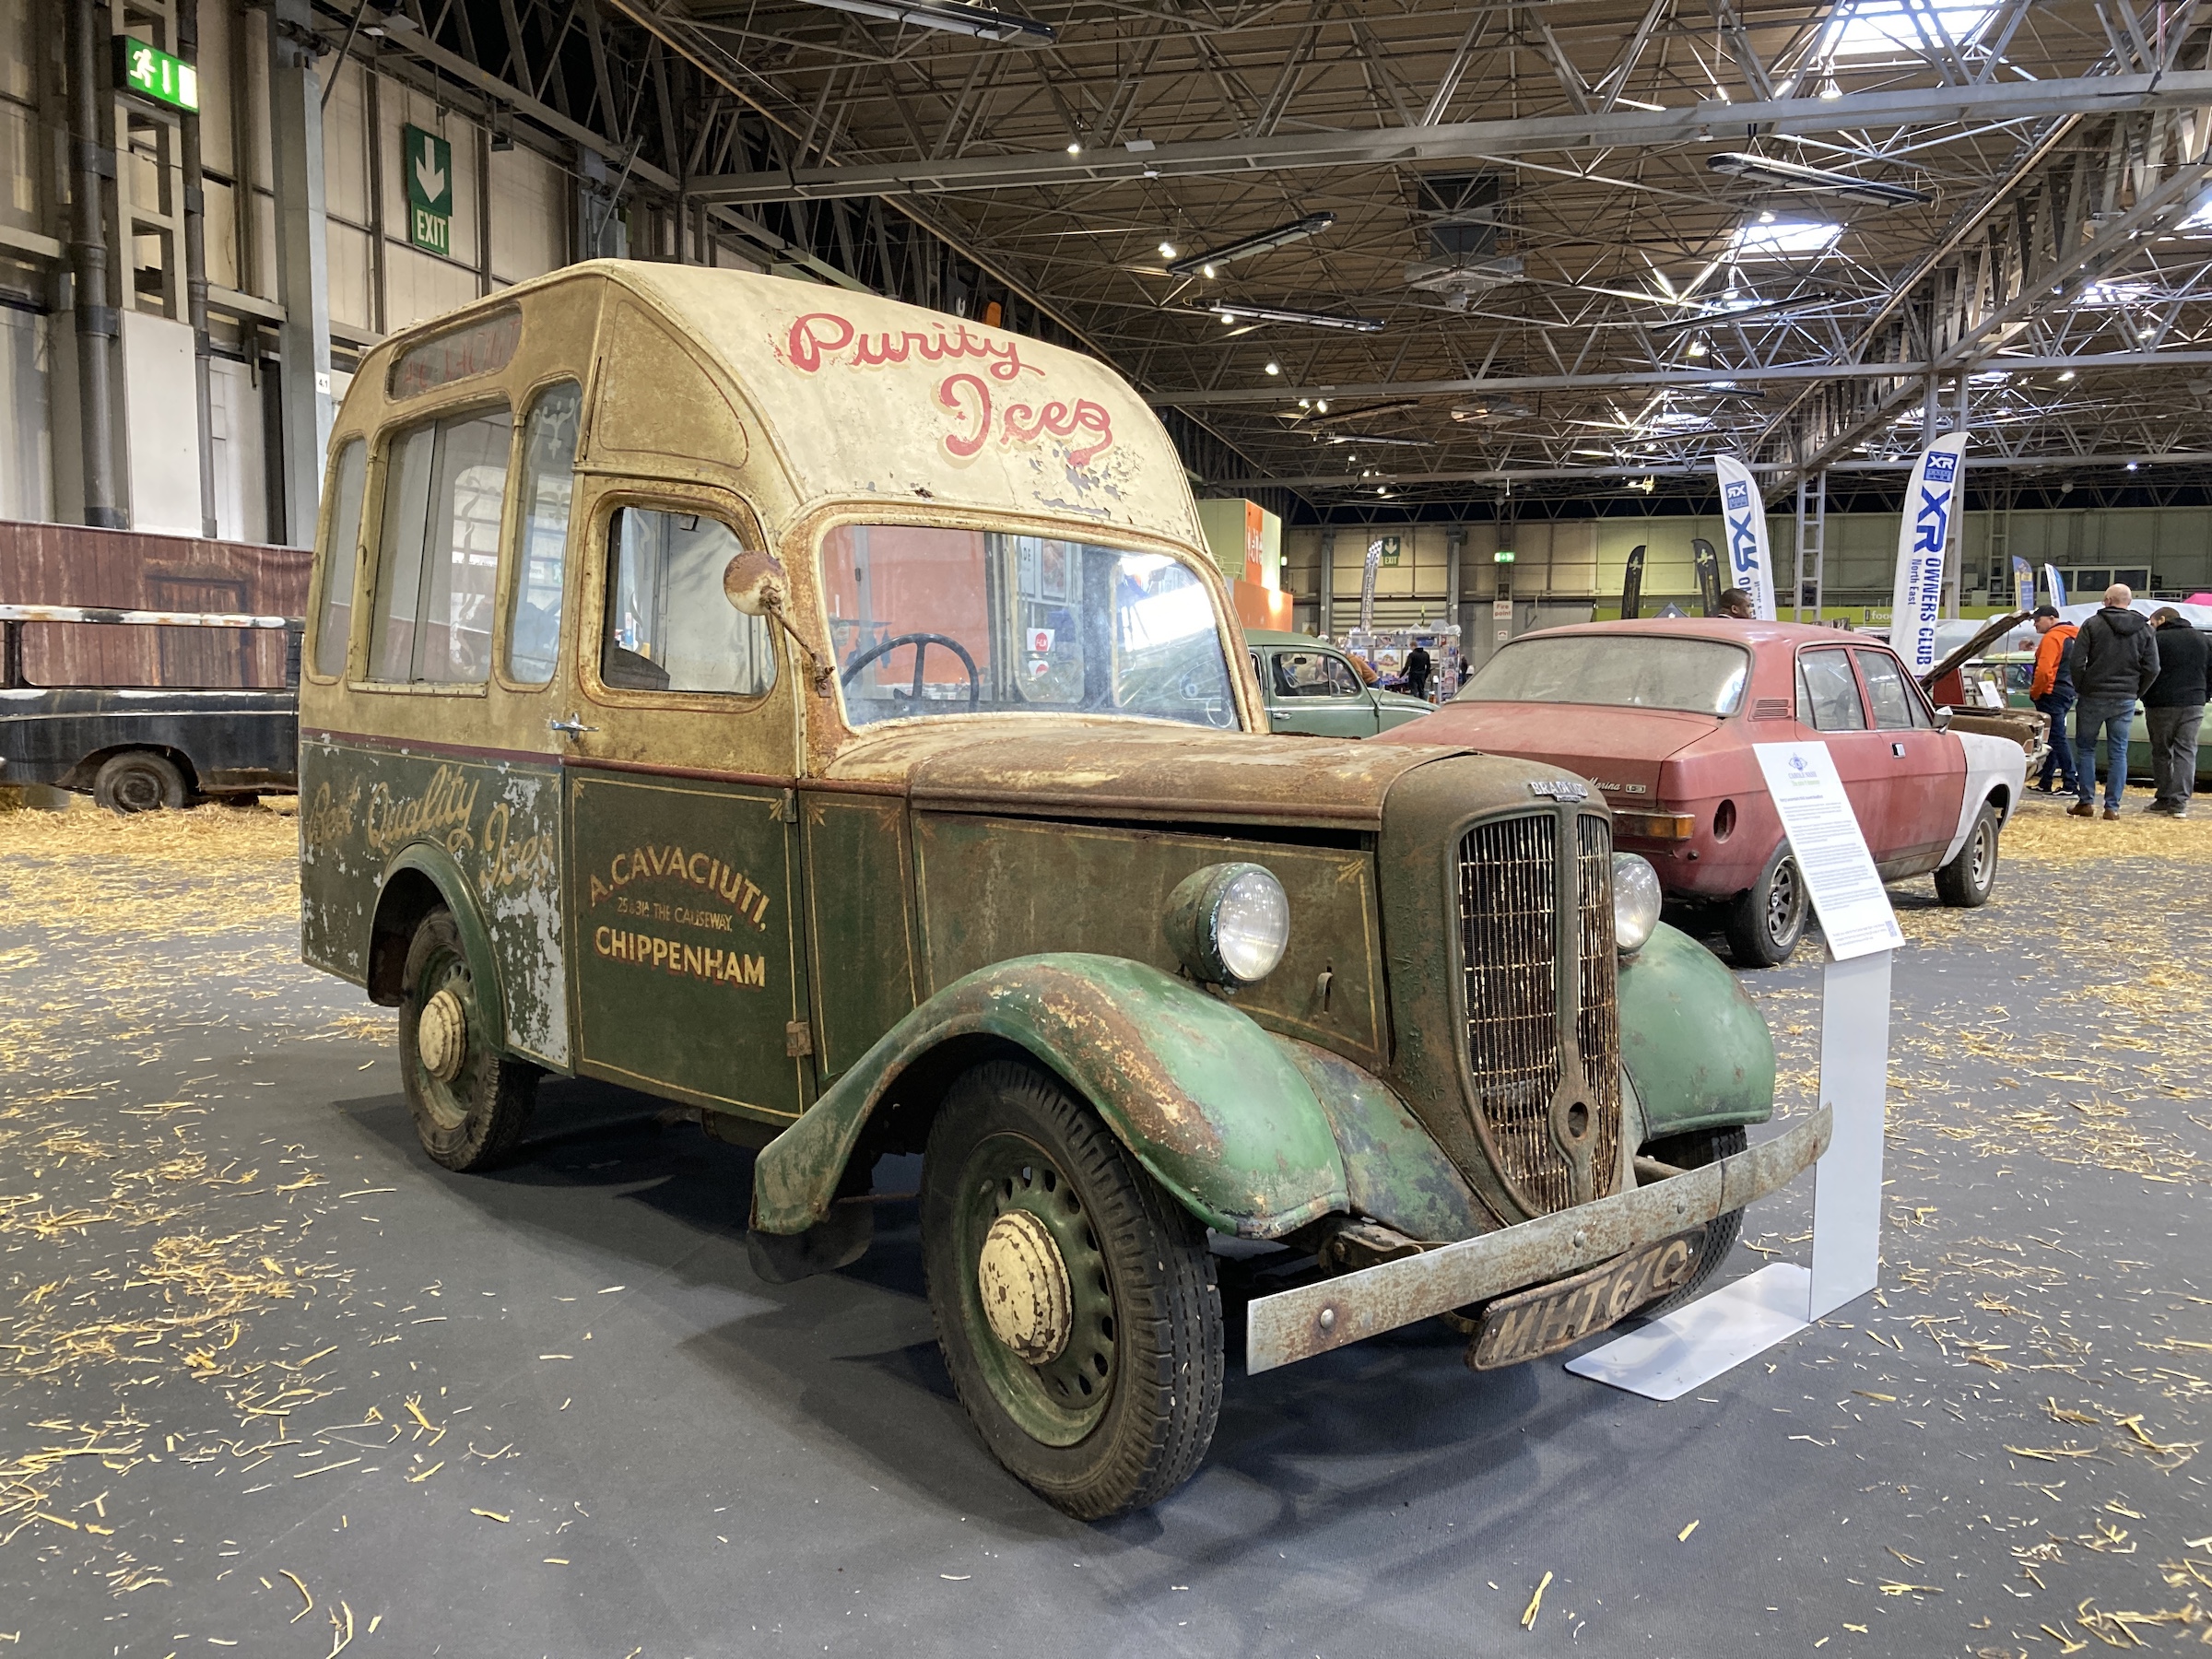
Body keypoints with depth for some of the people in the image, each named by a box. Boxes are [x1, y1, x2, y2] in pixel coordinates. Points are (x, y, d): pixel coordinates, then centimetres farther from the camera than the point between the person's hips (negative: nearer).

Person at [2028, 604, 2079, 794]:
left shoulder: (2052, 637, -13)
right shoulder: (2071, 636, 18)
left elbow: (2044, 670, -22)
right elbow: (2074, 667, 21)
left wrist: (2034, 693, -10)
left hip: (2052, 694, -10)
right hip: (2067, 693, 10)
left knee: (2057, 738, -9)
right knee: (2054, 738, 13)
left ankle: (2070, 784, -12)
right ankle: (2045, 783, 17)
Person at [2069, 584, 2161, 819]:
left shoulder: (2093, 624, -5)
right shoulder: (2144, 629, 5)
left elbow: (2077, 661, -10)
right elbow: (2152, 668, 1)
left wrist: (2080, 688, 3)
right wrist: (2136, 692, 12)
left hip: (2093, 697, -3)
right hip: (2125, 701, 3)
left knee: (2085, 749, 7)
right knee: (2118, 753, 6)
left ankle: (2086, 802, 4)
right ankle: (2112, 806, 4)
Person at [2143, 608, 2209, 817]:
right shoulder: (2203, 640, 10)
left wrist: (2146, 698, 5)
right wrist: (2204, 696, 16)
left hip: (2161, 705, -4)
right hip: (2194, 705, 4)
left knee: (2161, 752, 8)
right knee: (2186, 752, 3)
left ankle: (2164, 798, 10)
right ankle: (2179, 802, -6)